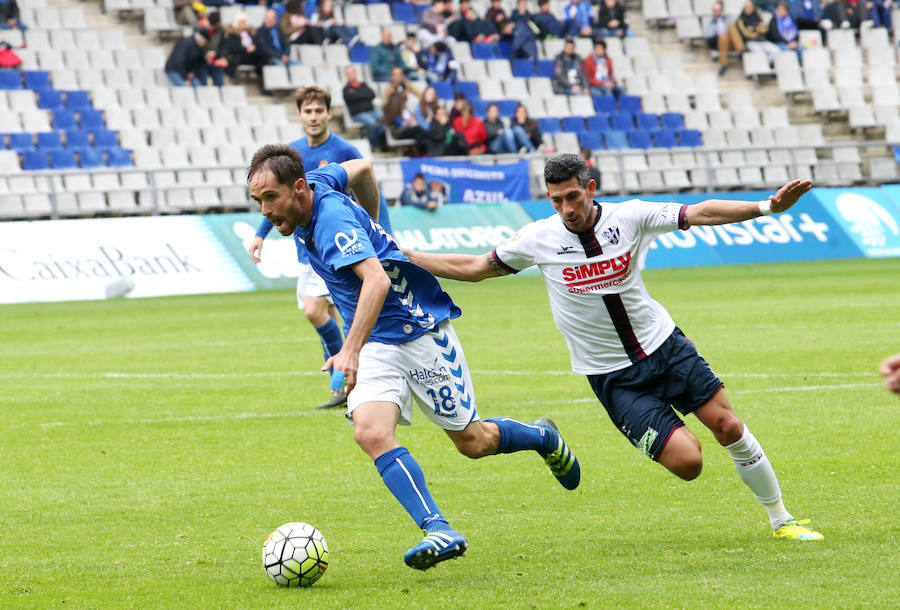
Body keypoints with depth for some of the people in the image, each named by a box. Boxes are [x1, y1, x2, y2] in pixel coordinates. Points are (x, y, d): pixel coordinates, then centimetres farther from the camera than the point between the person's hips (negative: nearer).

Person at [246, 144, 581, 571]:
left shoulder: (332, 221, -28)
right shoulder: (317, 183, -3)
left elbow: (377, 280, -42)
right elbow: (361, 168, 18)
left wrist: (351, 350, -53)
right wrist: (370, 226, 33)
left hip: (421, 331, -7)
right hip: (376, 346, 7)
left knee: (474, 442, 8)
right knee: (371, 432, -20)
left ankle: (542, 437, 39)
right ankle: (438, 531, -25)